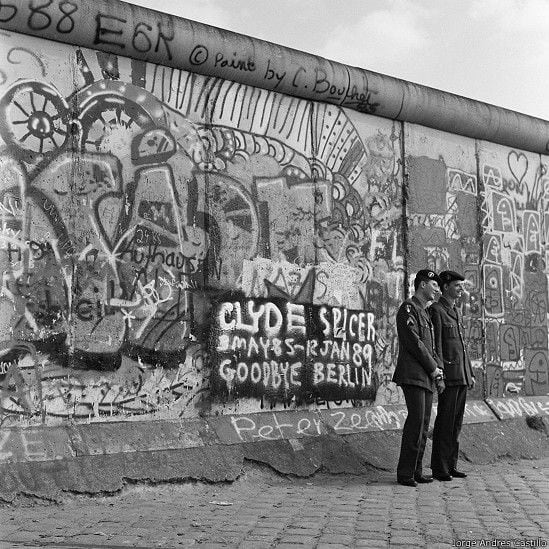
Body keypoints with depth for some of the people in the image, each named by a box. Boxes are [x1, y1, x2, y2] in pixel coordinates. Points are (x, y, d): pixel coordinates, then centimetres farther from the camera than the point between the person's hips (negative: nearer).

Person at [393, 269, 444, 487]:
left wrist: (438, 369, 6)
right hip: (412, 375, -9)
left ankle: (416, 471, 12)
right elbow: (413, 342, -14)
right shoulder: (407, 309, -6)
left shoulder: (425, 314, 24)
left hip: (427, 378, 9)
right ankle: (405, 473, -10)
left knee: (423, 423, 7)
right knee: (416, 419, -14)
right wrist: (433, 368, -9)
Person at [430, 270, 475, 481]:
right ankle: (439, 469, -1)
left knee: (456, 422, 9)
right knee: (445, 421, -6)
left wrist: (470, 374, 18)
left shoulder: (454, 312, 20)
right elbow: (435, 343, -14)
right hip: (449, 374, -9)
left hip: (462, 375, 9)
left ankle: (451, 465, 15)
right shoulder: (435, 310, -7)